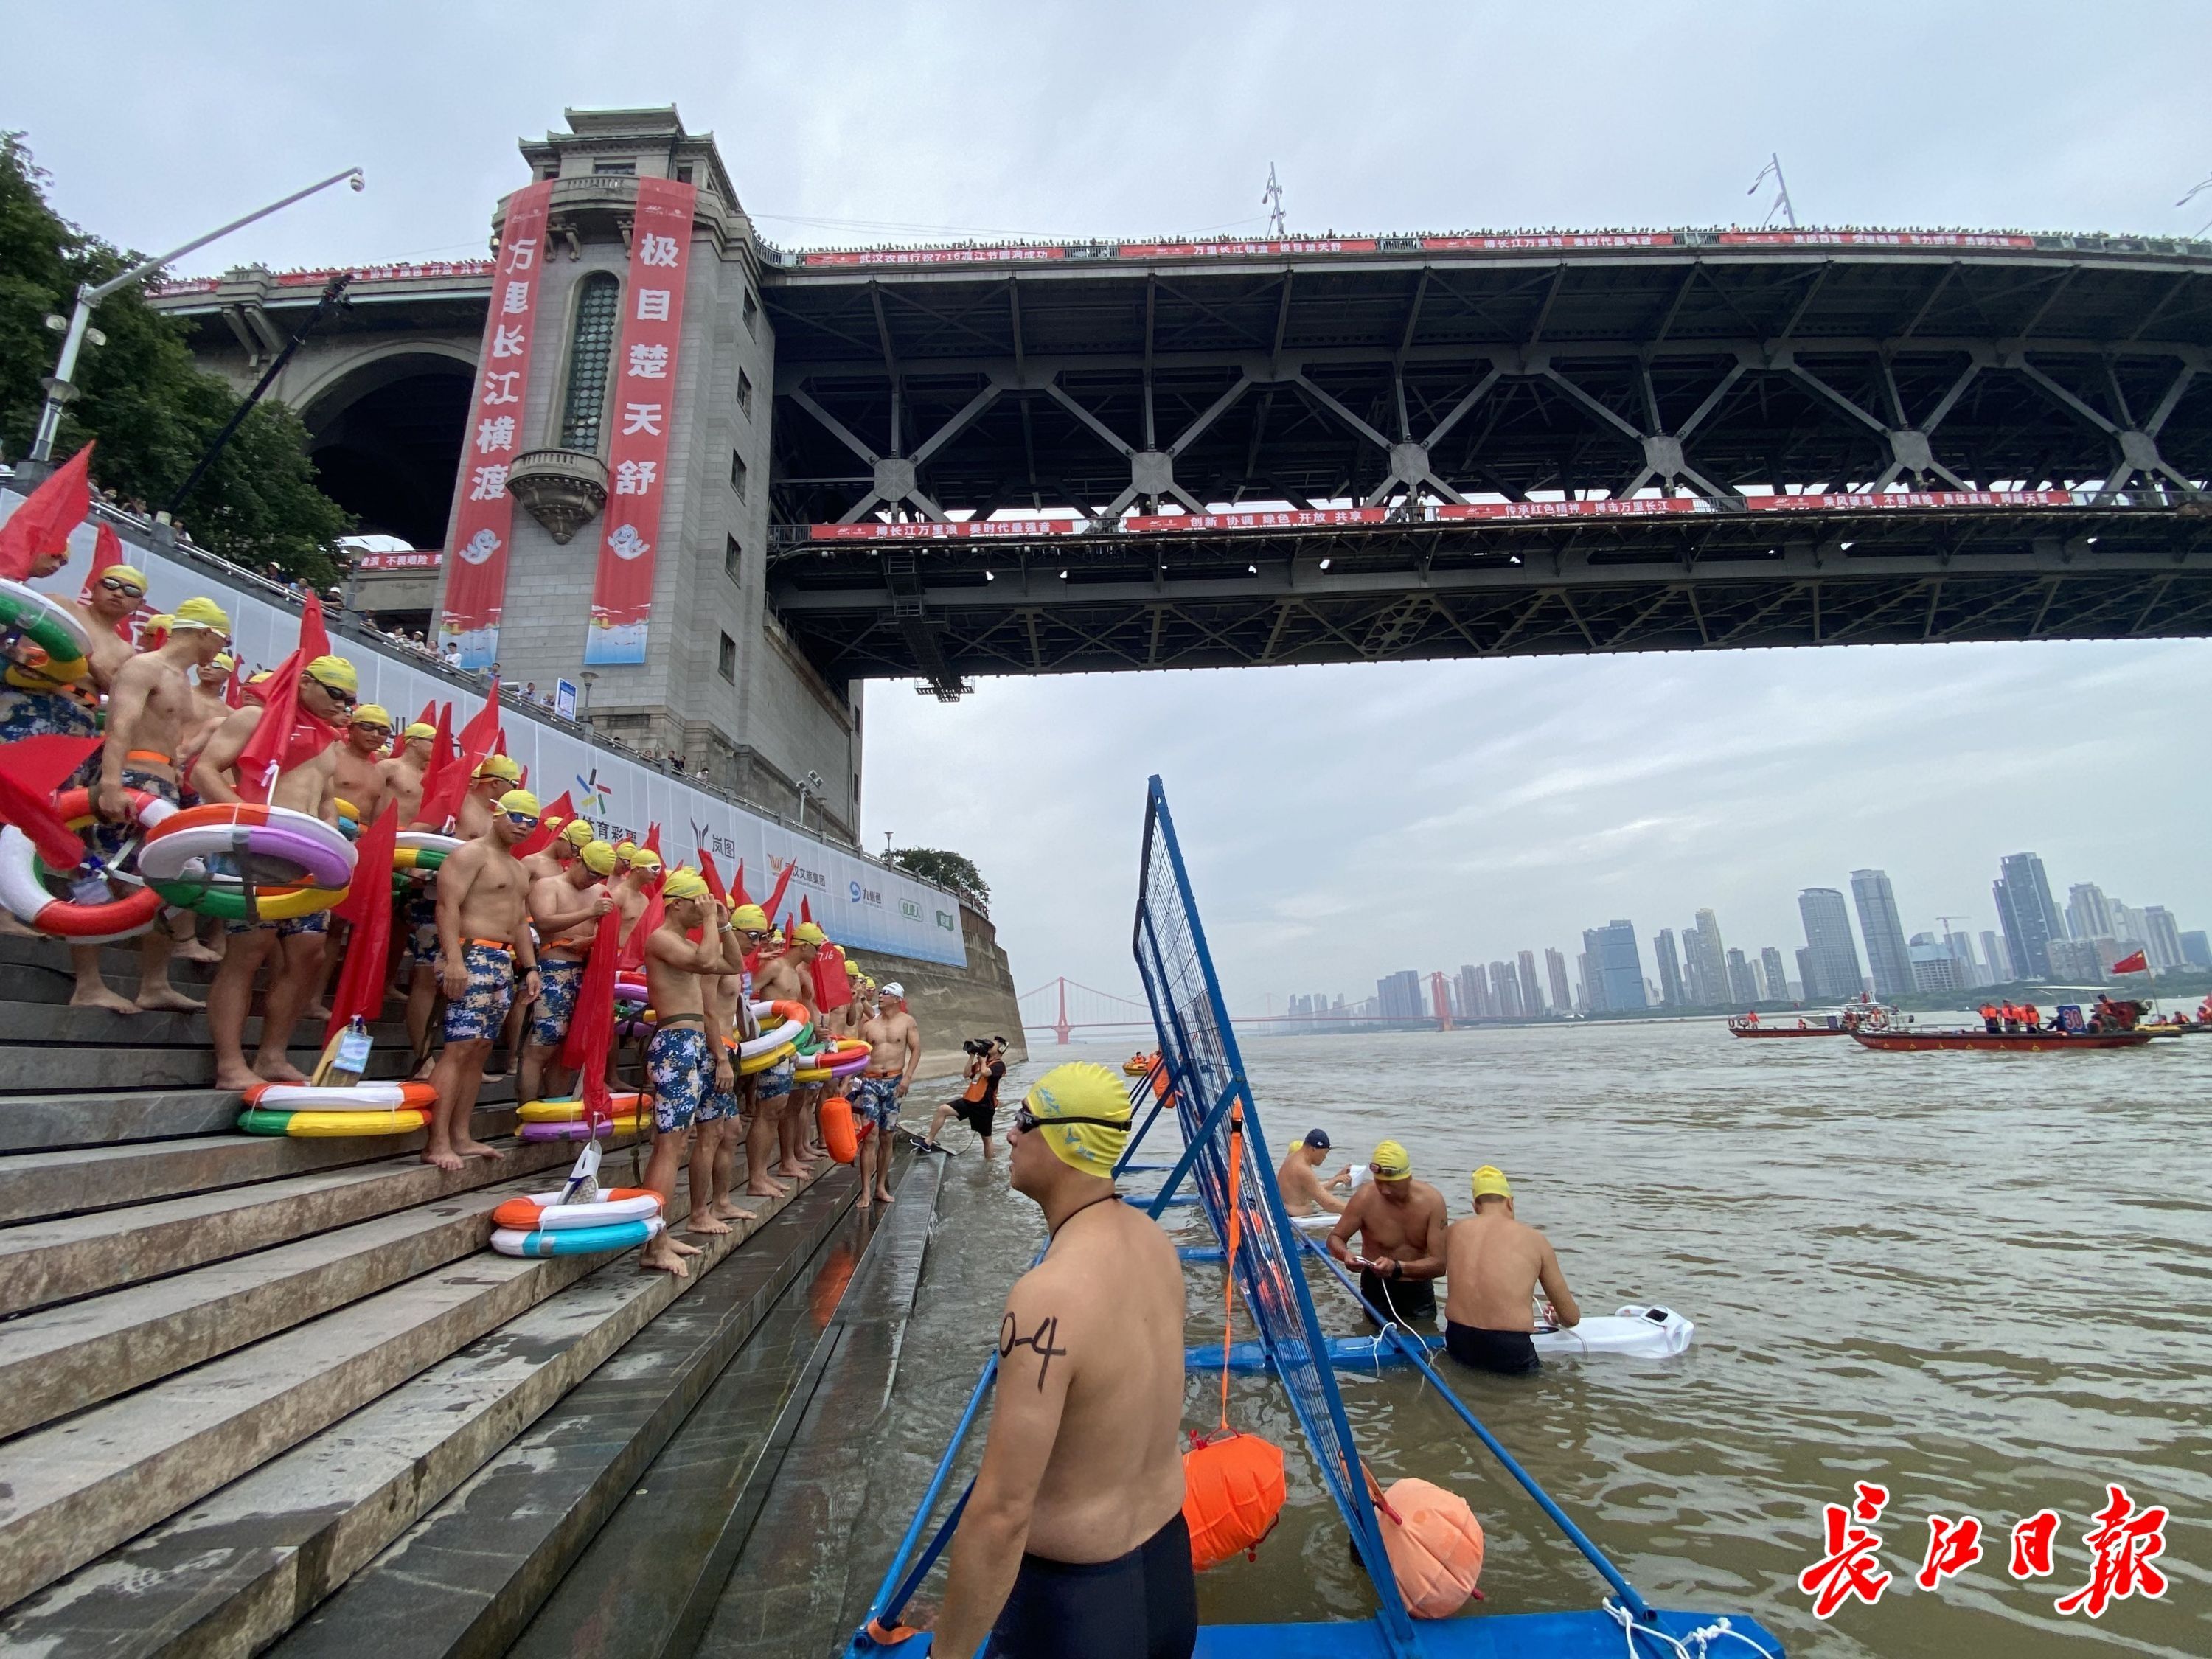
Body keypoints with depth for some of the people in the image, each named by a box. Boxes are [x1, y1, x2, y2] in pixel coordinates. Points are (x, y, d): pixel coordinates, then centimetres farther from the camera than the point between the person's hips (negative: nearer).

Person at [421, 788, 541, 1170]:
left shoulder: (517, 868, 23)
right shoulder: (471, 853, -5)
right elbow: (448, 905, -16)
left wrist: (530, 968, 17)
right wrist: (454, 959, -25)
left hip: (505, 963, 9)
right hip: (472, 957, -9)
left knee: (480, 1051, 8)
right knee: (459, 1048, -13)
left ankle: (460, 1137, 12)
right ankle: (437, 1144, -11)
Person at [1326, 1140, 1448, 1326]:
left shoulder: (1432, 1200, -20)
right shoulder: (1365, 1198, -23)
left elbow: (1438, 1263, -23)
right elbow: (1335, 1238, -11)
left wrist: (1397, 1268, -40)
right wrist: (1346, 1254, -35)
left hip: (1420, 1288, 2)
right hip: (1378, 1289, -2)